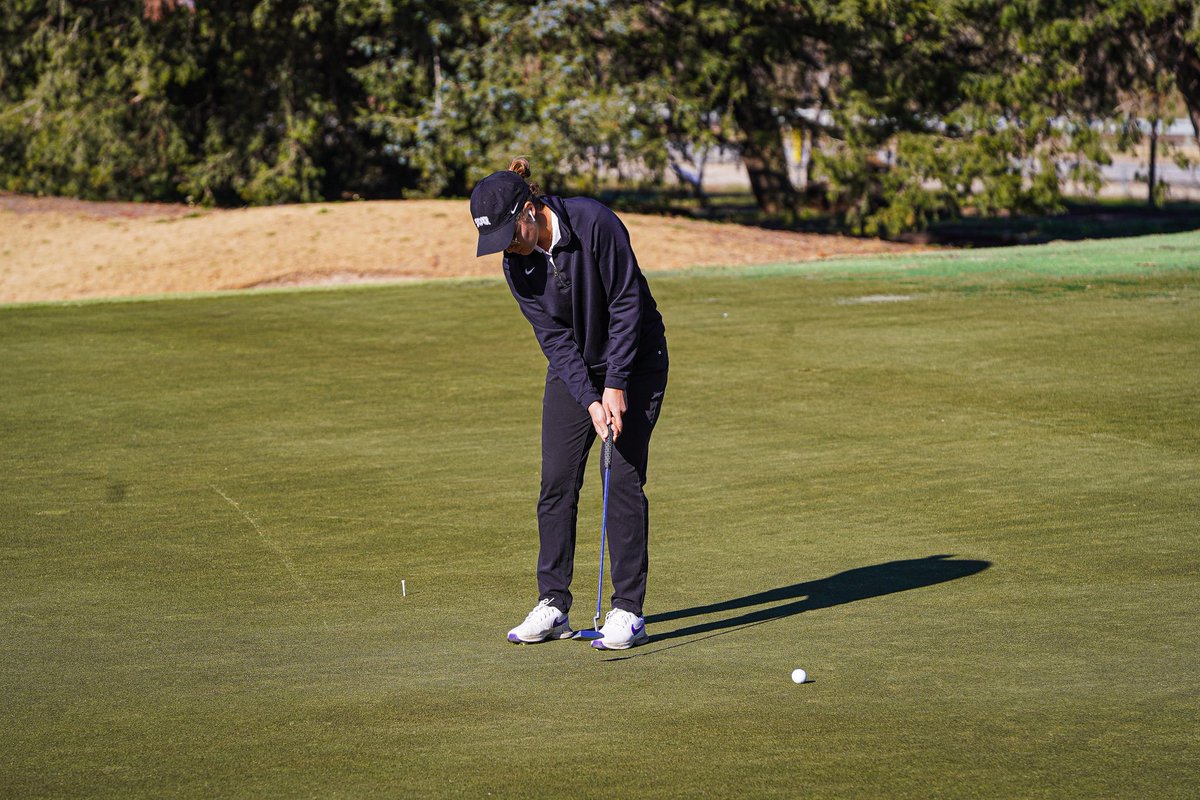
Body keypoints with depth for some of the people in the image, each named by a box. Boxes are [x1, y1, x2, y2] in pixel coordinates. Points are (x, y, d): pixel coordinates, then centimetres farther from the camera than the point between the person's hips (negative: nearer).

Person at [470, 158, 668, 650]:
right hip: (573, 367, 5)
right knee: (557, 480, -2)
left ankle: (629, 611, -6)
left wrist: (615, 386, -21)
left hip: (635, 359, -5)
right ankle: (552, 607, 6)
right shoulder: (517, 264, -9)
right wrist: (590, 401, -21)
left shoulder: (593, 222, -25)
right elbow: (555, 337, -9)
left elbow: (627, 303, -21)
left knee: (623, 479, -10)